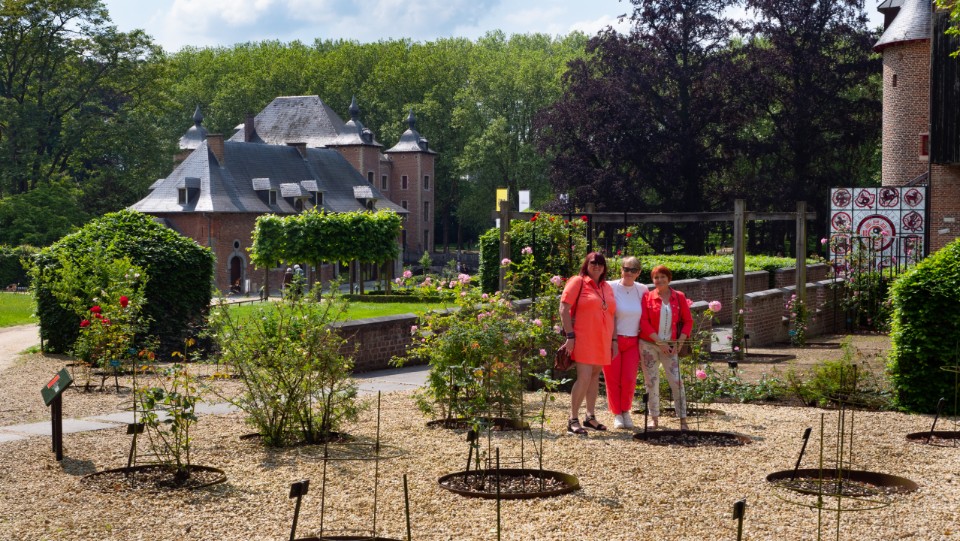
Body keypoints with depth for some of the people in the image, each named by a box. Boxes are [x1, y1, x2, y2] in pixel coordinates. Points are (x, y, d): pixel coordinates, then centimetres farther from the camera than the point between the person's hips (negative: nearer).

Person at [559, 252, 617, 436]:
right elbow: (564, 308, -9)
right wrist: (570, 335, -15)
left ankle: (590, 417, 20)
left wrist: (614, 340, 14)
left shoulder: (607, 287, 16)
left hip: (602, 341, 6)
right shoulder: (577, 282, -3)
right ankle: (573, 420, -6)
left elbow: (611, 315, 20)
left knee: (595, 376, 10)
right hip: (582, 339, -6)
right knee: (584, 377, -13)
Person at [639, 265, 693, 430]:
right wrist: (659, 342, -13)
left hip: (670, 346, 0)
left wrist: (679, 342, -7)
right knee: (651, 381, 2)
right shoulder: (647, 297, 0)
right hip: (649, 345, 0)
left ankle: (683, 419, -2)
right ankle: (654, 418, 13)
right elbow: (644, 322, -6)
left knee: (676, 381, -7)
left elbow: (688, 321, 5)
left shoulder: (679, 297, 3)